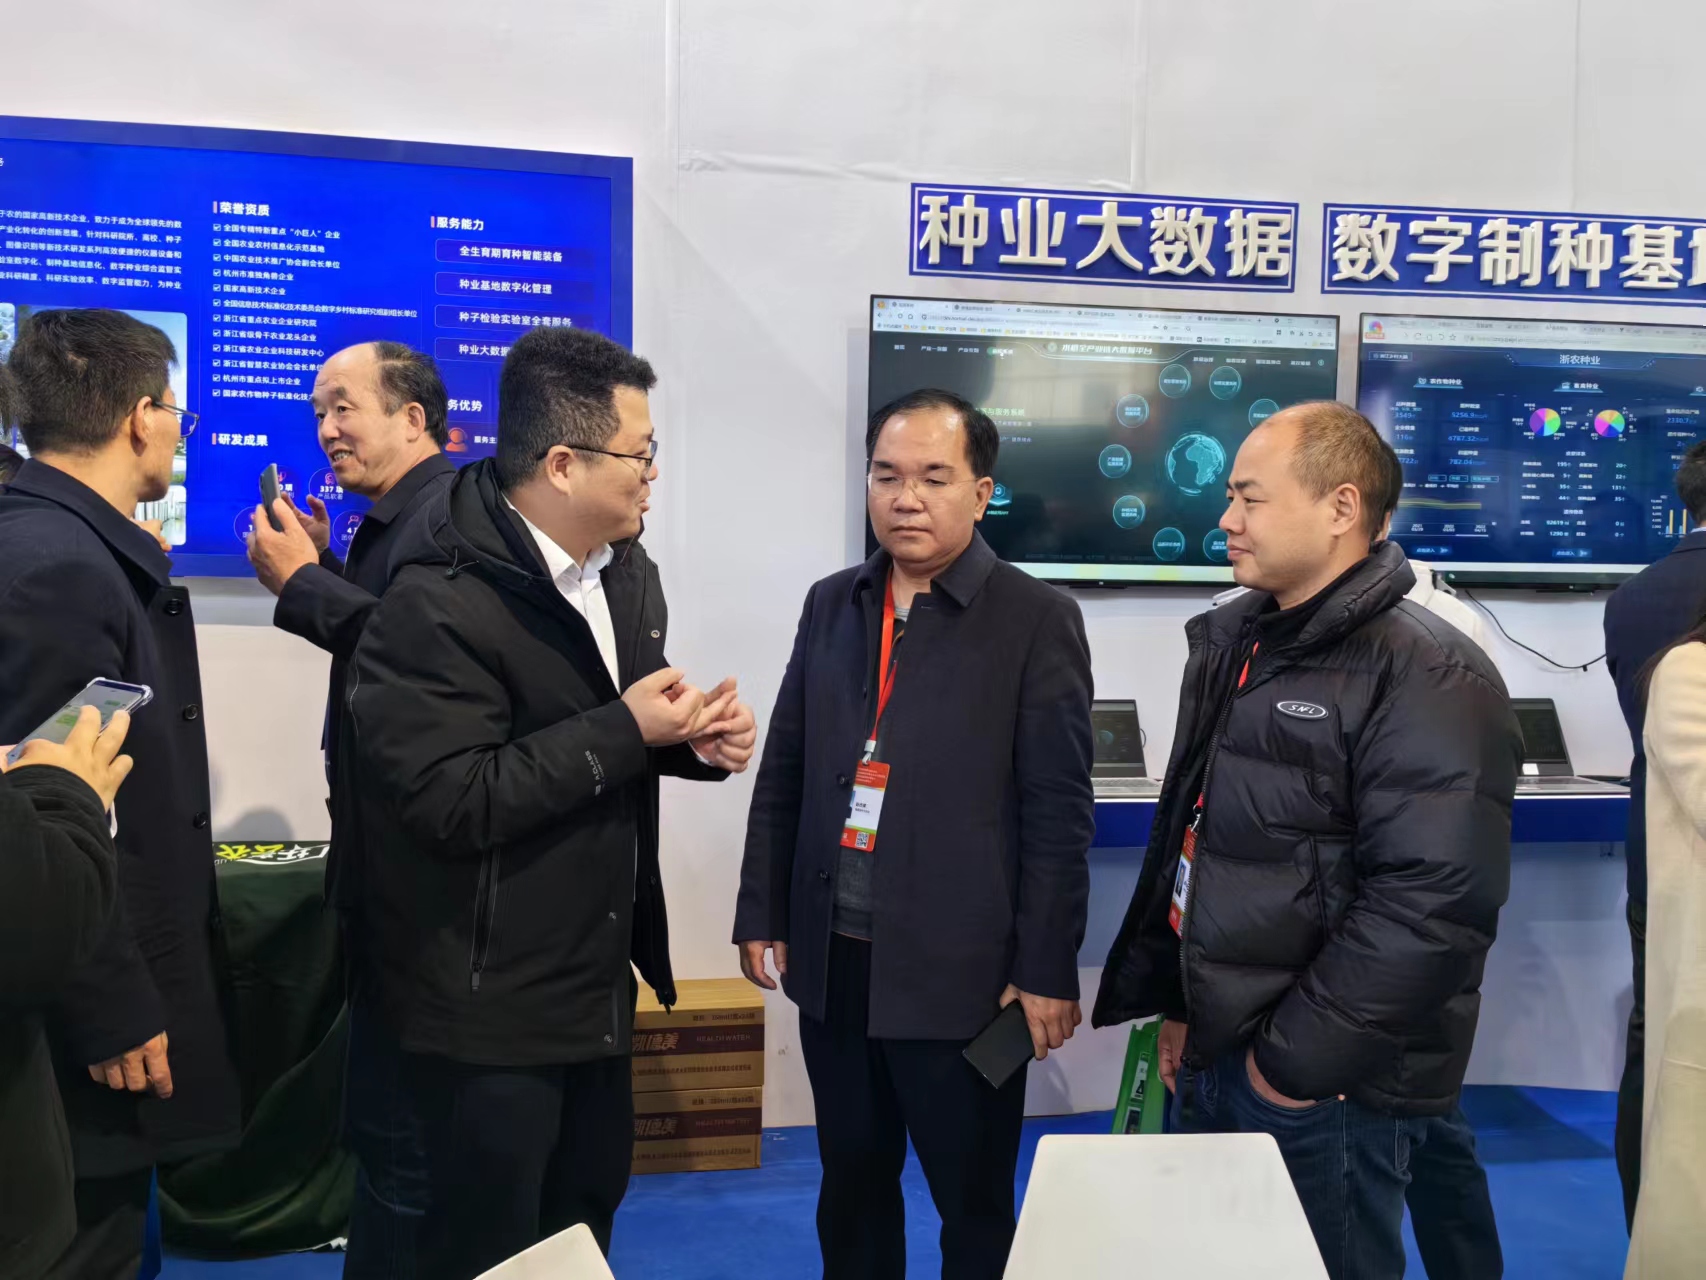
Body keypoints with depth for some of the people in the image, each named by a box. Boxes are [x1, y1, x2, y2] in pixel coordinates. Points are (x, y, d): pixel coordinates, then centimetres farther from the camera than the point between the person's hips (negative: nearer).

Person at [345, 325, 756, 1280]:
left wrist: (694, 739, -5)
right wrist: (624, 732, -25)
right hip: (486, 1004, -8)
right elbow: (449, 801, -28)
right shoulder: (440, 602, -23)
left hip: (598, 979, 8)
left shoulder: (629, 572, 5)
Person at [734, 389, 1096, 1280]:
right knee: (851, 1184, 19)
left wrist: (1047, 971, -9)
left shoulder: (1036, 620, -8)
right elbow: (782, 774, 11)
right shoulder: (830, 604, 7)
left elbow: (1058, 812, -9)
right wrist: (761, 913, 9)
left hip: (961, 970, -4)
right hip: (832, 958, 5)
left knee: (975, 1205, 12)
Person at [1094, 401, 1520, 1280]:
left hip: (1330, 1085, -7)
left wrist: (1299, 1061, -19)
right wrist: (1177, 1002, 14)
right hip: (1210, 1053, 8)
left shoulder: (1425, 676, -17)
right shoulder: (1232, 641, 8)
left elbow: (1431, 905, -24)